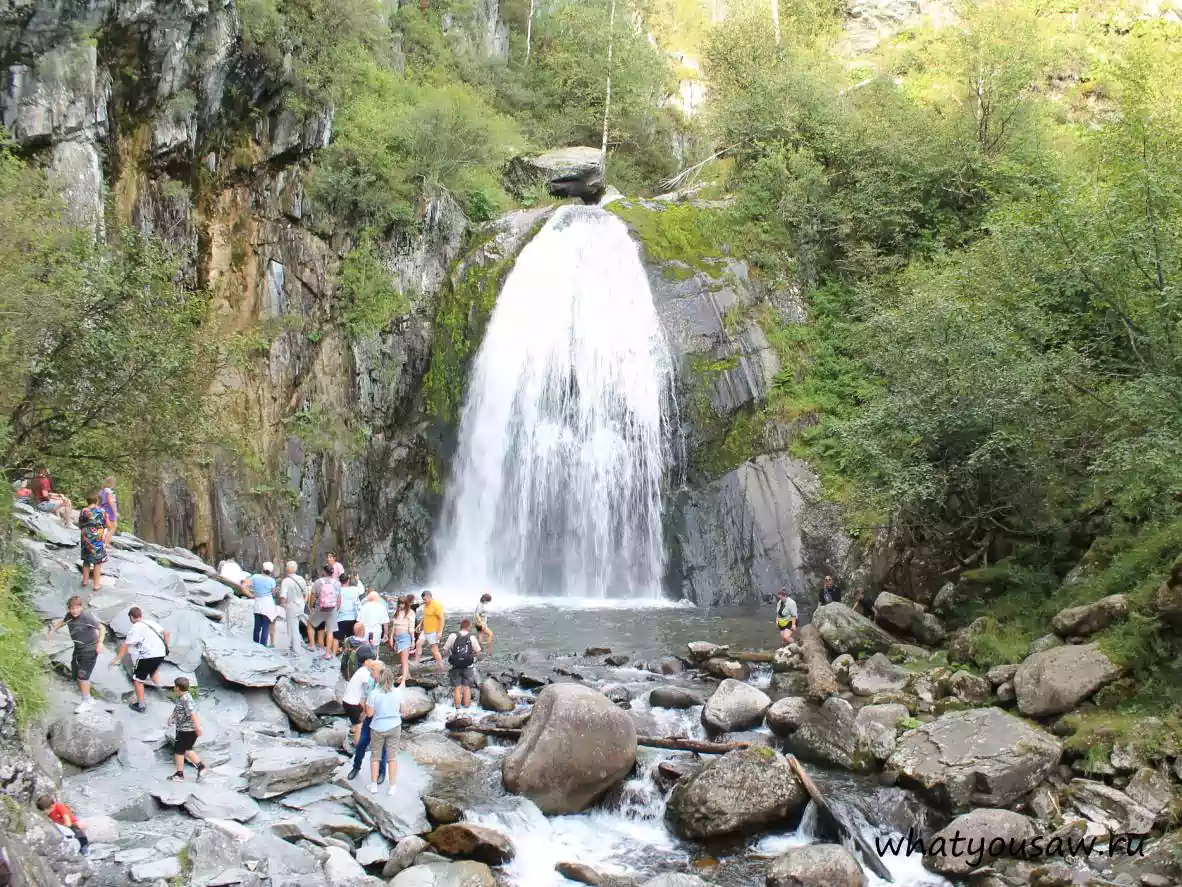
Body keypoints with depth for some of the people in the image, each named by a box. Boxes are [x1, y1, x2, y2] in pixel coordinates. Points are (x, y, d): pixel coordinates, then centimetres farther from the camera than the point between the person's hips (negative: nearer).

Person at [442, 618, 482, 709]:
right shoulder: (472, 638, -9)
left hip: (456, 667, 0)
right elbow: (478, 653, -3)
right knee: (466, 688, 14)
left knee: (457, 688, 10)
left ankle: (457, 708, 16)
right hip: (468, 667, 0)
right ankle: (467, 706, 22)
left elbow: (445, 652, -7)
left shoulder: (453, 636, -10)